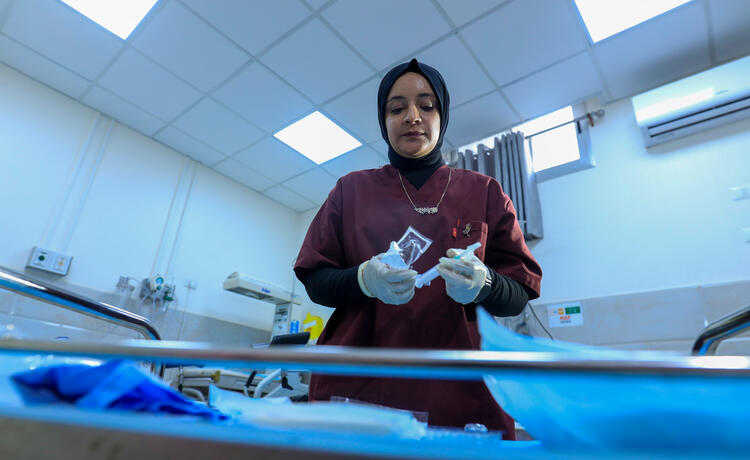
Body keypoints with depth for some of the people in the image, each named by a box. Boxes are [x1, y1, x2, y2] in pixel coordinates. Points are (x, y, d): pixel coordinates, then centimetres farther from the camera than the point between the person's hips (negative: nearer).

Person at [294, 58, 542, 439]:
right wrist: (363, 280, -17)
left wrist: (483, 284, -18)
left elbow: (519, 295, 5)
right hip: (356, 387, 0)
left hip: (461, 394, 1)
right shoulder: (351, 189, 9)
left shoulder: (484, 192, 9)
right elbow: (315, 281, 4)